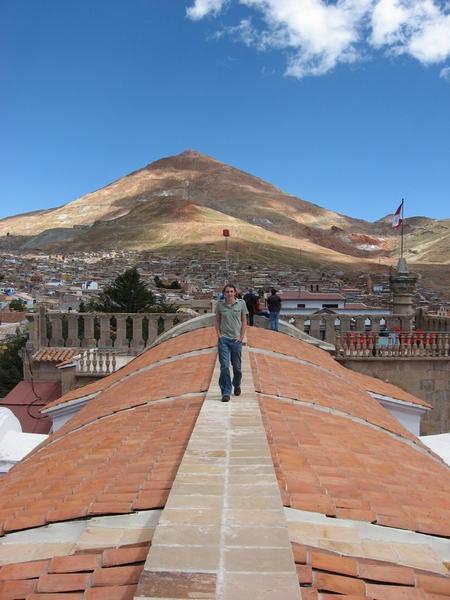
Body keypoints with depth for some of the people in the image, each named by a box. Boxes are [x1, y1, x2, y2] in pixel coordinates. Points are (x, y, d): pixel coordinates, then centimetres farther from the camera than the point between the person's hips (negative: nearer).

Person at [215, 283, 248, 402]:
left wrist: (241, 337, -2)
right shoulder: (220, 305, 1)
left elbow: (244, 321, 4)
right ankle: (226, 393, -1)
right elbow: (217, 321, 10)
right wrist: (219, 335, -1)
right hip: (223, 339, 0)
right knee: (224, 366, -6)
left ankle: (237, 385, 38)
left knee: (237, 366, 11)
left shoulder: (241, 303, 0)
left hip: (236, 339, 0)